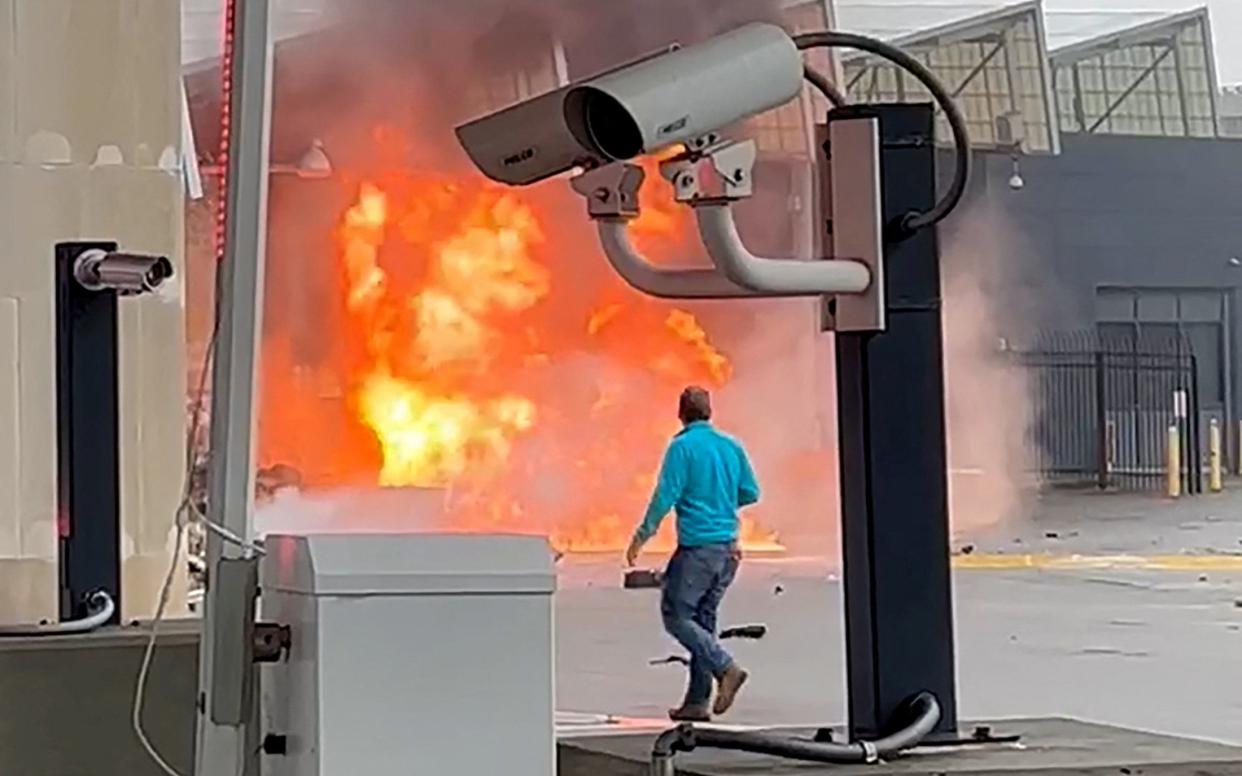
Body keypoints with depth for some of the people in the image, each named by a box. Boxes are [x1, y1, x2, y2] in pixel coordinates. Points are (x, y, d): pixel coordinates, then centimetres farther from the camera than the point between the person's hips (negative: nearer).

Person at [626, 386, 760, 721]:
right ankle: (698, 701, 11)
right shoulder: (731, 446, 9)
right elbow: (750, 493, 13)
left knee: (676, 615, 1)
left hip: (697, 546, -7)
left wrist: (641, 537, -4)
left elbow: (666, 496, -12)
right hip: (728, 545, 7)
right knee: (704, 618, 12)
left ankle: (726, 667, -16)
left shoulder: (683, 446, -9)